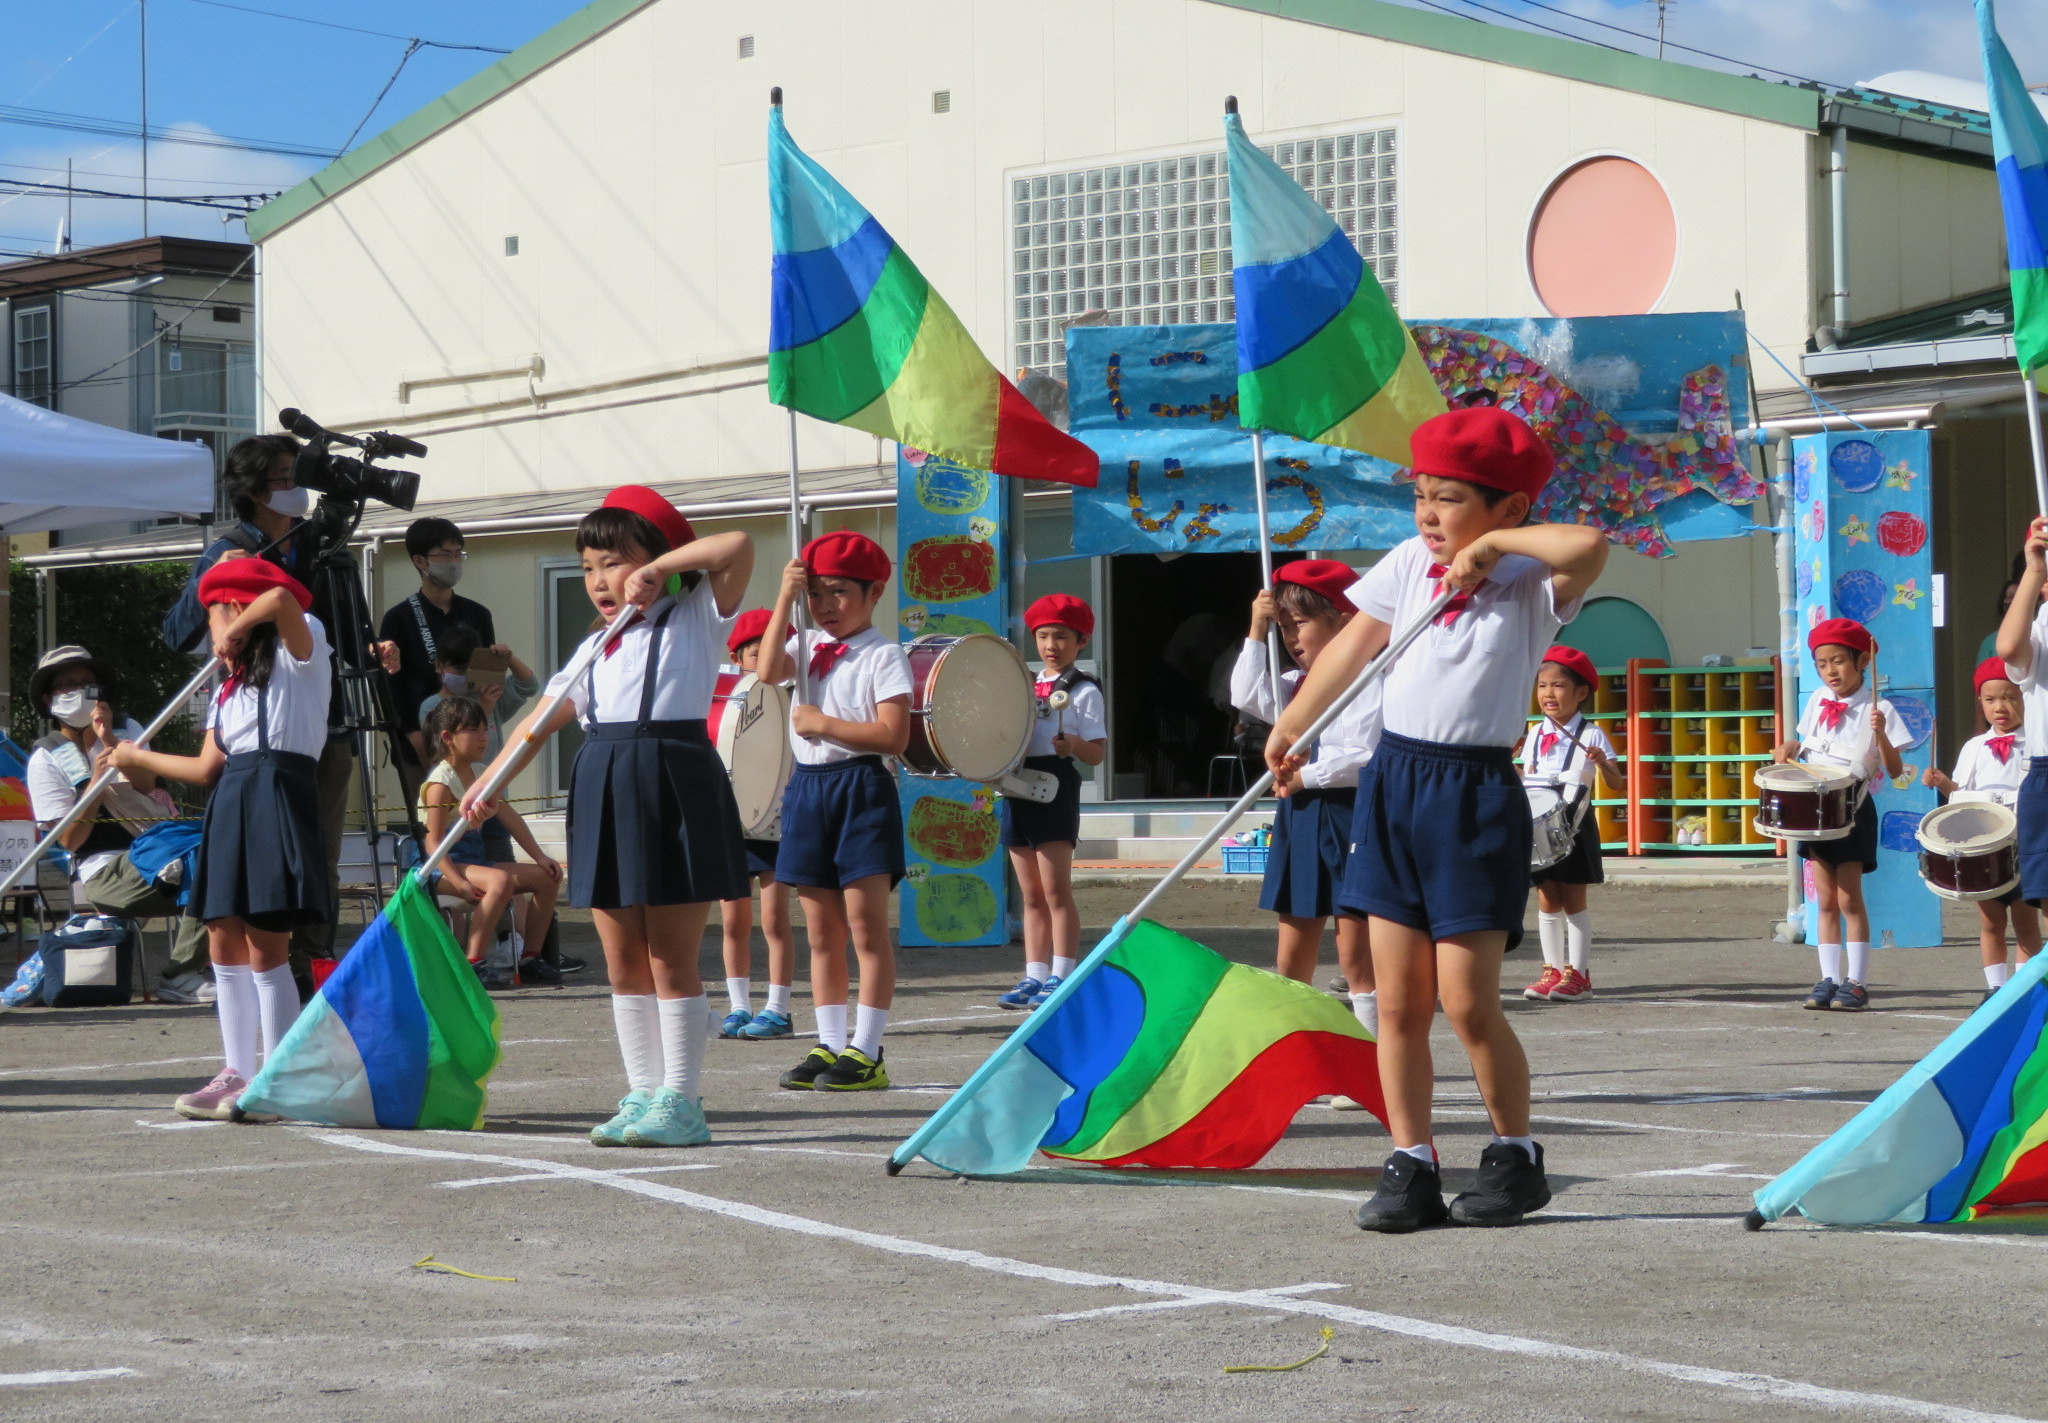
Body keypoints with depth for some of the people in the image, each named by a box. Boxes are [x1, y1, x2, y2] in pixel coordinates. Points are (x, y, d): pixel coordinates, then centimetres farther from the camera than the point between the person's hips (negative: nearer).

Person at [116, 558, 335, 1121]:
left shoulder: (300, 651, 0)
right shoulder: (230, 690, 23)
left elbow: (282, 599, -22)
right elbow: (207, 768, 17)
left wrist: (235, 634, -8)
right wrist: (138, 757, 24)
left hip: (280, 796, -8)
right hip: (231, 803, 9)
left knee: (265, 947, -11)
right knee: (224, 945, 7)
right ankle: (237, 1074, 14)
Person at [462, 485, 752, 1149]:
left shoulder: (696, 618, 1)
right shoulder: (596, 649, 17)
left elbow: (737, 547, -14)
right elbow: (542, 721, 14)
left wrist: (658, 568, -12)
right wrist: (488, 782, 4)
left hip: (673, 788, -6)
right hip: (604, 794, 6)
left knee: (671, 959, -3)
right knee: (623, 962, 8)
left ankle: (680, 1102, 1)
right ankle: (643, 1095, 15)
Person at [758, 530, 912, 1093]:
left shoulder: (883, 656, -6)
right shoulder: (807, 646, 12)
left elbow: (894, 735, -15)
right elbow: (769, 670, -8)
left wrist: (824, 723, -15)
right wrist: (784, 599, -9)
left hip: (861, 788, -6)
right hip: (809, 787, 6)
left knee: (866, 925, -5)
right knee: (822, 931, 9)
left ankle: (865, 1053, -3)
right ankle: (829, 1046, 15)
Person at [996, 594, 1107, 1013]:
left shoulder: (1083, 691, -2)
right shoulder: (1025, 685, 17)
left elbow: (1098, 753, -8)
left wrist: (1074, 744, -27)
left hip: (1055, 789, -6)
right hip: (1017, 788, 6)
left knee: (1055, 891, -9)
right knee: (1031, 896, 9)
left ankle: (1061, 978, -7)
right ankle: (1034, 978, 12)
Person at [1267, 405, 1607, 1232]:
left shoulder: (1530, 586, -7)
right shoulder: (1409, 564, 9)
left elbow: (1589, 545, -29)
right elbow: (1351, 649, 22)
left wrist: (1492, 543, -17)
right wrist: (1291, 725, 29)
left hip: (1476, 798, -5)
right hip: (1393, 783, 5)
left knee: (1466, 1001, -6)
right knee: (1398, 1000, 4)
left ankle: (1515, 1157, 13)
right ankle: (1411, 1165, 11)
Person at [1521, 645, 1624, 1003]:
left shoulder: (1591, 736, -3)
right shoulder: (1535, 735, 11)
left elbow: (1615, 784, -4)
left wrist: (1602, 763, -23)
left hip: (1575, 826, -4)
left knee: (1573, 900, -2)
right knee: (1546, 900, 5)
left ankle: (1578, 973, 4)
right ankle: (1552, 969, 13)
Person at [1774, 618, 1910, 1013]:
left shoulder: (1877, 709, -9)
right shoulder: (1818, 700, 7)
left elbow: (1895, 770, -12)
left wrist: (1880, 734, -27)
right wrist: (1792, 747, 2)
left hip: (1853, 809, -5)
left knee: (1848, 897, -6)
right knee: (1825, 900, 6)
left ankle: (1857, 983, -1)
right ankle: (1829, 980, 9)